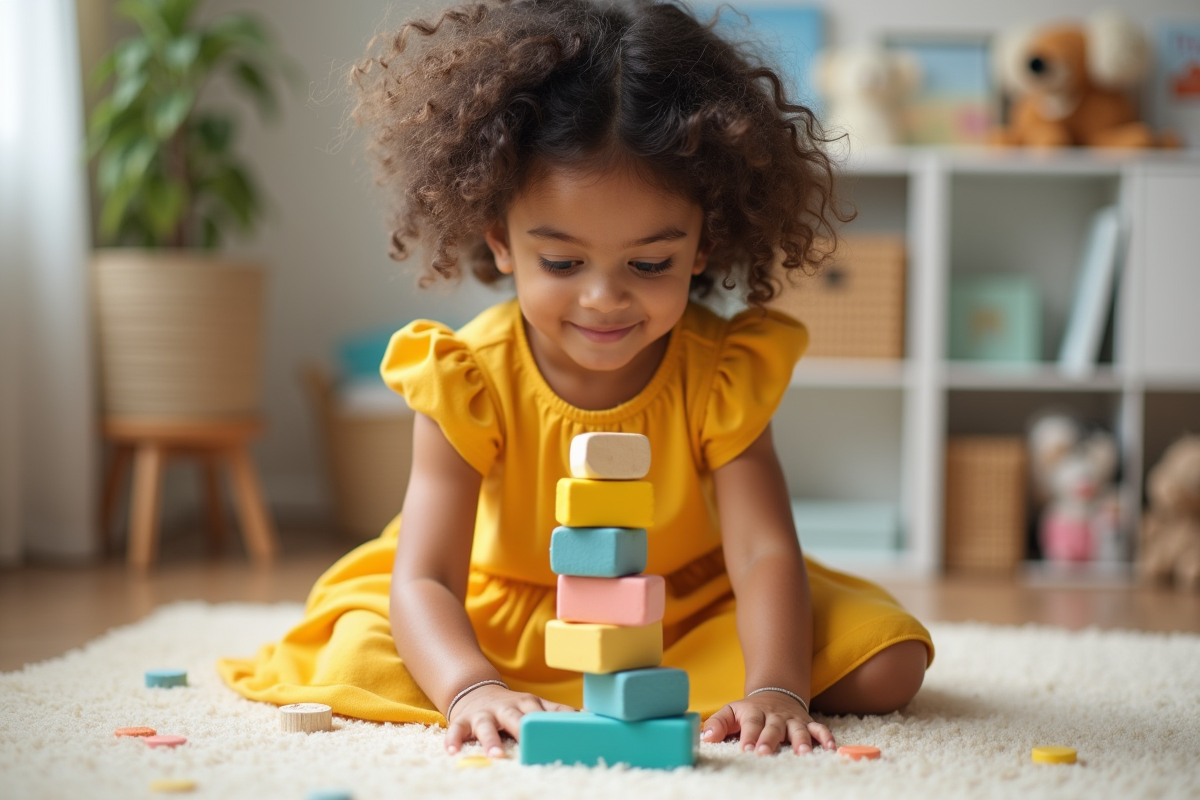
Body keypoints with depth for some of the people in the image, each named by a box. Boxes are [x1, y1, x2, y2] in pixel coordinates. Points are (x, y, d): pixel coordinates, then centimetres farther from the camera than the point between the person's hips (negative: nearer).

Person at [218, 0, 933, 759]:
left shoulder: (721, 374, -20)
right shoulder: (470, 379, -24)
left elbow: (766, 552, -27)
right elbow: (422, 578, -30)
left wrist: (774, 689, -47)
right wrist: (472, 689, -51)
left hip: (692, 605, 1)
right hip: (500, 611, -1)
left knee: (886, 661, -18)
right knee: (358, 660, -27)